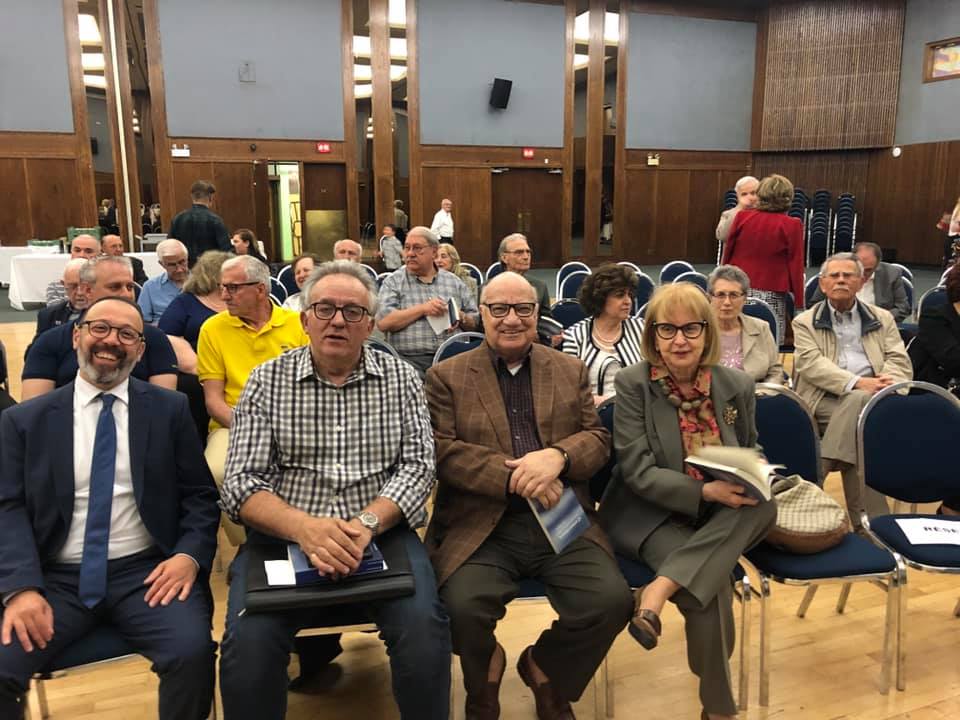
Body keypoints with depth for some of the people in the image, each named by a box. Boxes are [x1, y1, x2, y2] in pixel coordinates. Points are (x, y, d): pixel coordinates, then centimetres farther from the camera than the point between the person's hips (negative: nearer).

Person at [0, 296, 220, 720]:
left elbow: (200, 495, 5)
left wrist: (190, 555, -13)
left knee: (192, 651, -26)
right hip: (57, 578, 1)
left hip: (147, 572, -1)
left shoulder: (169, 409, 7)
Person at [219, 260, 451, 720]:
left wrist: (366, 522, -19)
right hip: (285, 536, 0)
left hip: (381, 533, 0)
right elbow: (241, 484, -2)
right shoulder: (266, 381, 4)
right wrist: (303, 526, -22)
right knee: (249, 638, -26)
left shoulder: (401, 379, 7)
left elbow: (417, 467, 0)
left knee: (423, 625, -25)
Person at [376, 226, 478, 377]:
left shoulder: (454, 281, 17)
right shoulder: (393, 282, 9)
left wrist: (461, 317, -5)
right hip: (409, 358, -3)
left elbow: (475, 322, 18)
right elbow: (383, 322, -5)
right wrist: (422, 309, -10)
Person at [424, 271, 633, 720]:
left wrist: (558, 455, -15)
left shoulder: (572, 371, 15)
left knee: (612, 601, -20)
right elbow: (441, 450, -5)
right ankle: (485, 675, 13)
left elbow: (598, 439, 9)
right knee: (462, 607, -27)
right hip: (481, 525, -2)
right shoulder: (446, 377, 6)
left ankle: (543, 668, 15)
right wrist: (513, 475, -18)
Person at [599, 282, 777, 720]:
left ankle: (659, 589, -29)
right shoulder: (633, 383, -9)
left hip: (721, 516, 5)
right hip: (650, 514, -4)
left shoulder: (737, 386, 2)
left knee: (765, 506, -27)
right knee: (712, 585, -28)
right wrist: (706, 491, -28)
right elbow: (638, 472, -14)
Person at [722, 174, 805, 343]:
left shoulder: (742, 217, -1)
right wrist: (798, 301, 5)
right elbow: (795, 265, -2)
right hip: (771, 295, -3)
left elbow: (727, 251, 7)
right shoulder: (792, 225, -6)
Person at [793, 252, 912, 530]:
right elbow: (812, 364, -5)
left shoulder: (882, 319, 23)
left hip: (874, 398, 2)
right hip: (826, 400, -2)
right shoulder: (805, 322, 13)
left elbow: (900, 362, 10)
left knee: (860, 402, -34)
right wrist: (857, 383, -22)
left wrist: (886, 384, -16)